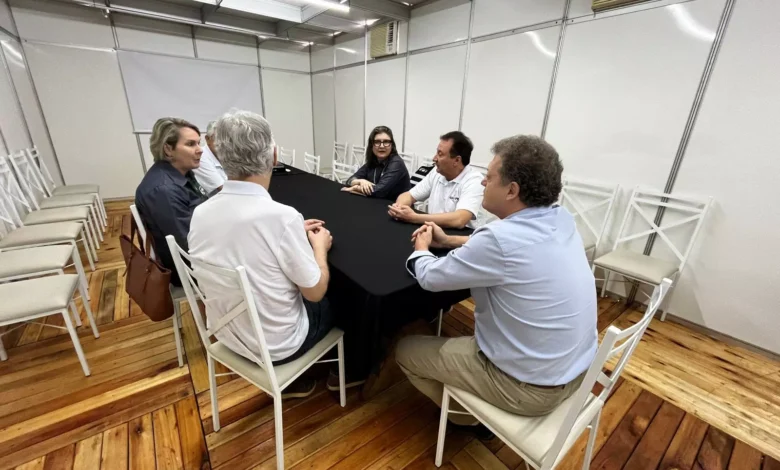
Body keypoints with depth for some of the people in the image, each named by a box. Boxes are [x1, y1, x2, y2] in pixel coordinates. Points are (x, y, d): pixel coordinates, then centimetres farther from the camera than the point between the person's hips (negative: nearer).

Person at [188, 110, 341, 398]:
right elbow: (315, 291, -19)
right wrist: (319, 245, -3)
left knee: (314, 297, 26)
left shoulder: (200, 213, -10)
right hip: (275, 344, -6)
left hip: (228, 334, 6)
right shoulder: (281, 215, -31)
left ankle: (291, 379, 36)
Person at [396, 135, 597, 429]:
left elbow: (430, 277, -17)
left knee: (406, 350, 7)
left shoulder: (502, 239, -31)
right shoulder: (562, 220, -5)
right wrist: (449, 241, 10)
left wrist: (421, 248, 3)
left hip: (529, 386, -8)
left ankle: (469, 416, 25)